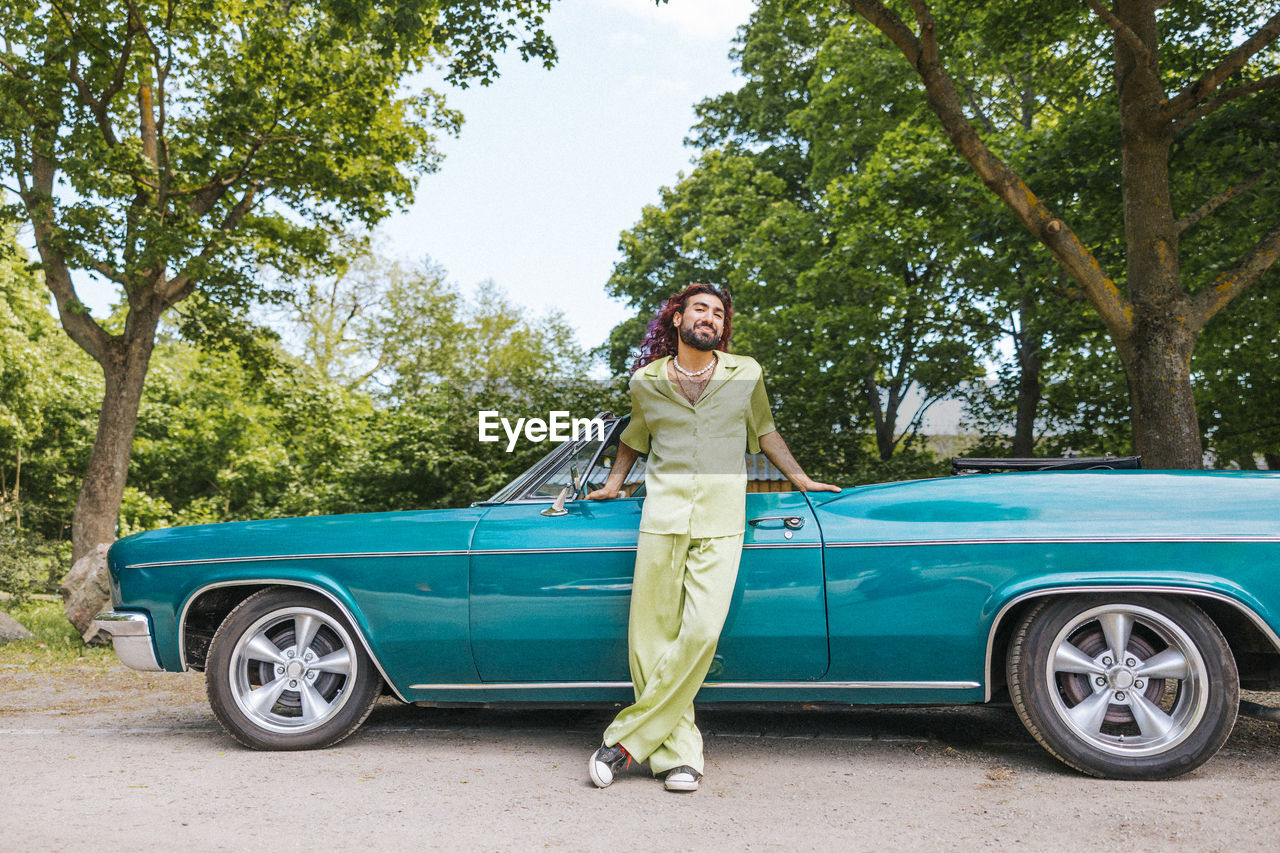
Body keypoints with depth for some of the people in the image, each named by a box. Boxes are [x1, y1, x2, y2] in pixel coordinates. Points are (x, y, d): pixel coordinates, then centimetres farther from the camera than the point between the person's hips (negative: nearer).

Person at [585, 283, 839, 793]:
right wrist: (613, 483, 25)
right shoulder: (646, 381, 13)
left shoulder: (745, 374, 12)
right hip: (662, 516, 1)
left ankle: (627, 737, -2)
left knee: (702, 632, -14)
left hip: (721, 521, 0)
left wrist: (800, 479, 23)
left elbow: (764, 431, 25)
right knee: (650, 636, -5)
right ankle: (679, 753, 7)